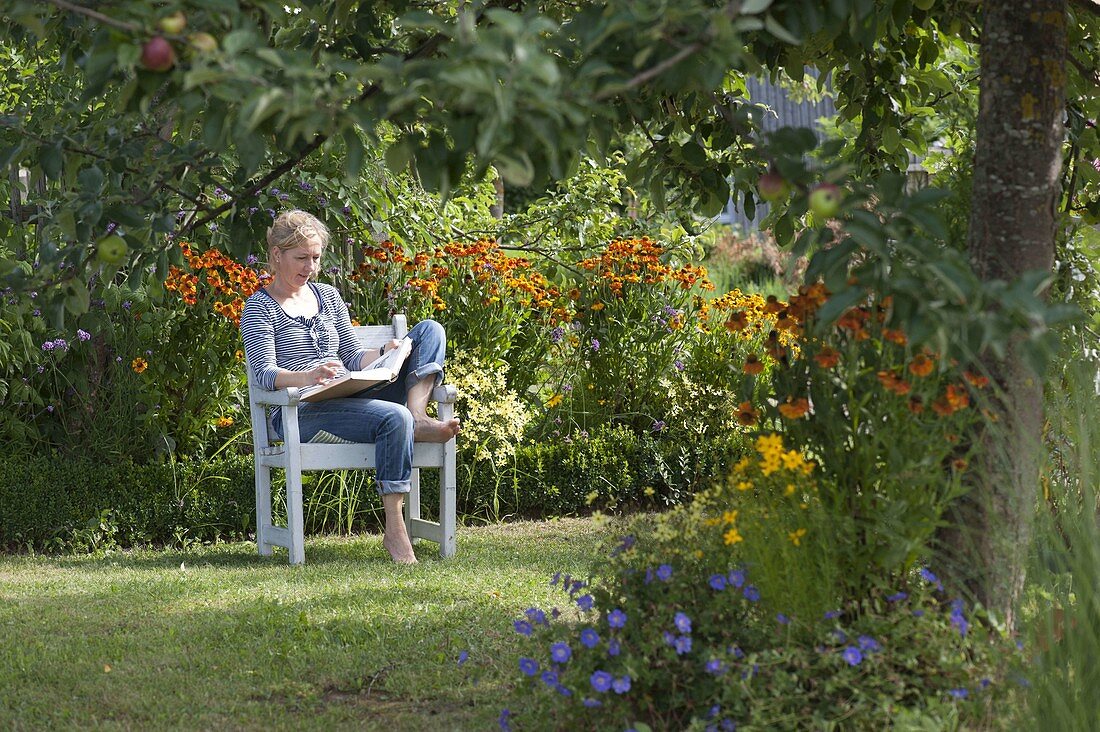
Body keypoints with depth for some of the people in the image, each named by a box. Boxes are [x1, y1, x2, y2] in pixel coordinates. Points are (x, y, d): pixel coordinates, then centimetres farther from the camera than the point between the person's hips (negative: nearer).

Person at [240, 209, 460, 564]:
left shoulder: (328, 296, 23)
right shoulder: (260, 308, 4)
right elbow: (264, 372, -9)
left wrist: (384, 354, 0)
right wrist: (306, 377, -30)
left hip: (352, 399, 7)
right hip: (301, 413, -7)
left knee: (429, 330, -3)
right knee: (394, 418, -36)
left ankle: (418, 418, -26)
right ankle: (394, 531, -36)